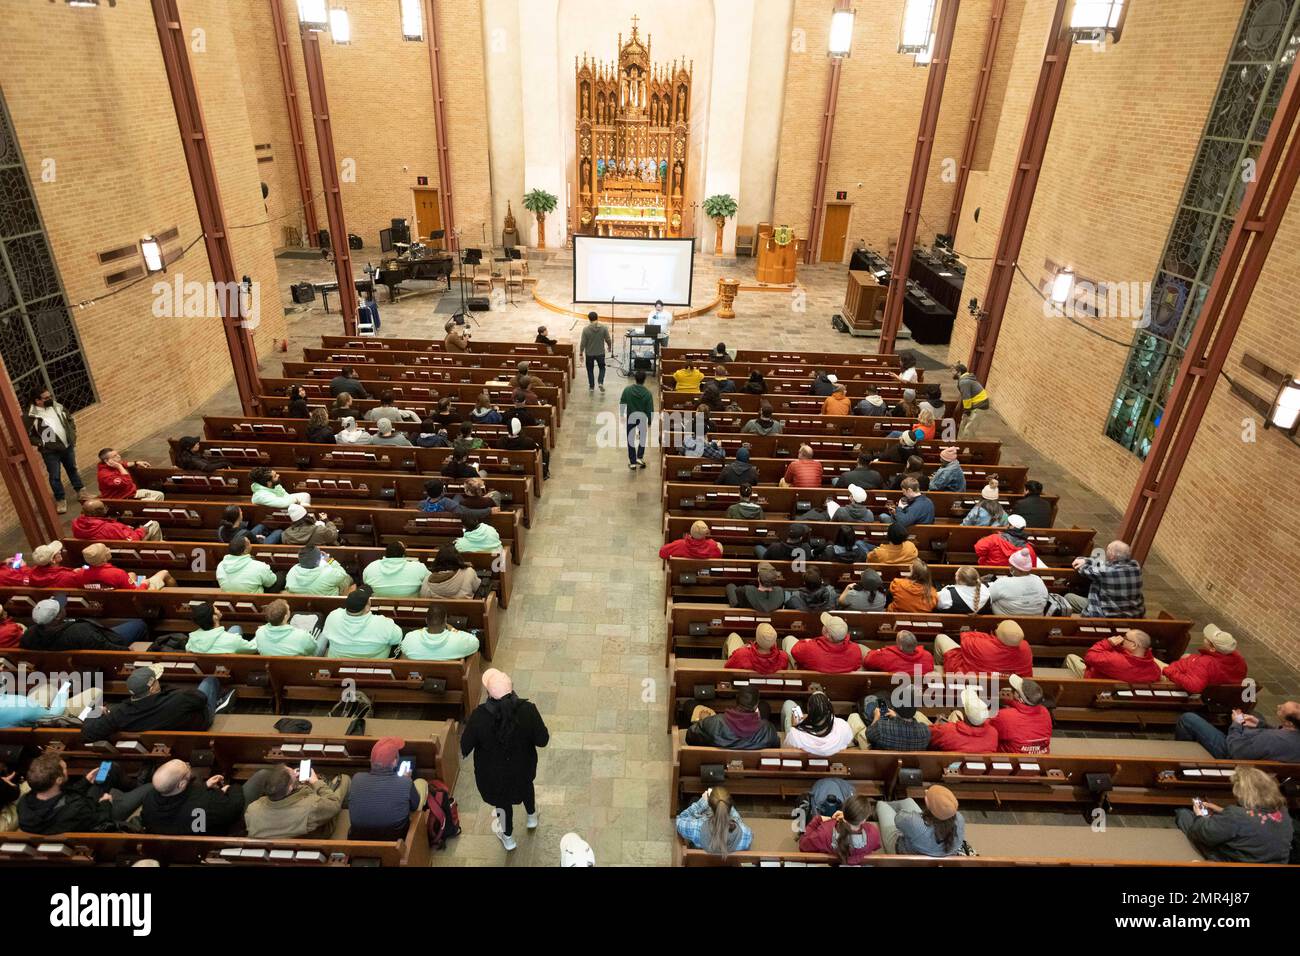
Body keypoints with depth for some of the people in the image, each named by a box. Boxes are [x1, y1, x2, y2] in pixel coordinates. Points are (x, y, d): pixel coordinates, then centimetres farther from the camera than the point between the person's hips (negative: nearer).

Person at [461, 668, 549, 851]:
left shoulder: (479, 715, -32)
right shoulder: (527, 709, -30)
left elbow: (465, 746, -17)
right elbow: (542, 740, -18)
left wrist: (463, 753, 6)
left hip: (493, 772, -1)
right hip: (523, 767, 1)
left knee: (502, 799, 29)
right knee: (526, 784, 35)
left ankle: (508, 836, 54)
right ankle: (532, 816, 62)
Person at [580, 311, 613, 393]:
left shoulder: (586, 329, -14)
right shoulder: (603, 328, -11)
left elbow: (583, 343, -11)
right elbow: (608, 340, -5)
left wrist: (581, 353, 2)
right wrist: (609, 346, 16)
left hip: (589, 353, -1)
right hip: (600, 353, 1)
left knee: (590, 370, 16)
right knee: (602, 368, 22)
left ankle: (591, 387, 22)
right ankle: (601, 382, 2)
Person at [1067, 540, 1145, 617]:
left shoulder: (1104, 571, -25)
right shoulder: (1136, 566, -8)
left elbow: (1085, 570, -4)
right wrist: (1086, 560, 5)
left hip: (1106, 617, -7)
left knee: (1068, 597, 7)